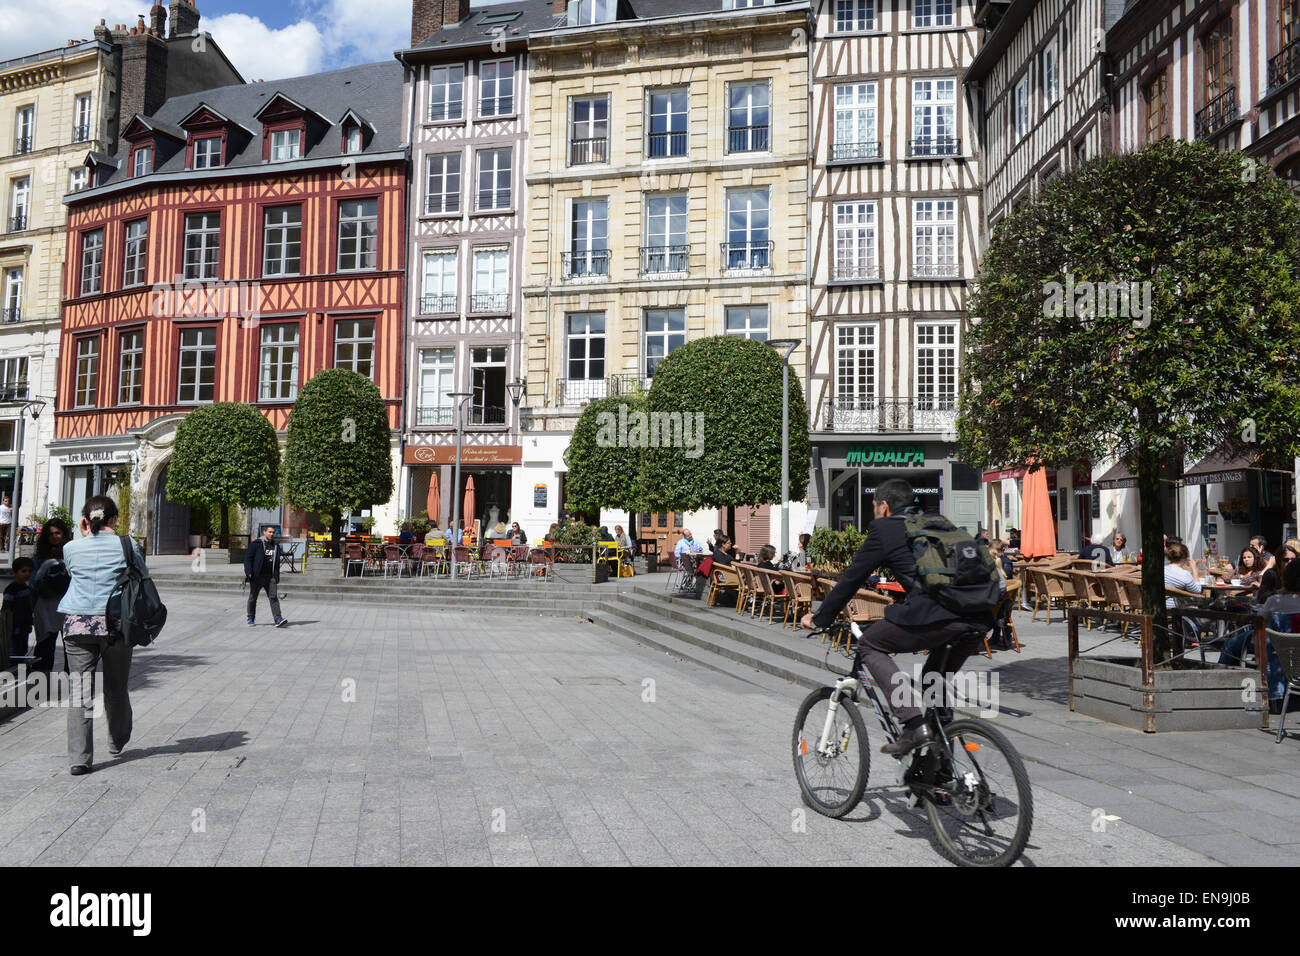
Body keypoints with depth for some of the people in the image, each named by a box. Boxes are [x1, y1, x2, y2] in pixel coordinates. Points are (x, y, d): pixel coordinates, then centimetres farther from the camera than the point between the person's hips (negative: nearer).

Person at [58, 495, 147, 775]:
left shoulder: (72, 548, 3)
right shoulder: (126, 545, -3)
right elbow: (143, 576, 10)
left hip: (77, 624, 1)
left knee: (80, 689, 0)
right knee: (116, 688, 15)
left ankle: (79, 757, -8)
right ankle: (117, 743, 34)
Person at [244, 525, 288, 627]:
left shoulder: (276, 546, 12)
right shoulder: (256, 544, -3)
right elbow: (247, 557, -6)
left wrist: (277, 578, 13)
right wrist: (249, 572, -15)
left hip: (270, 577, 3)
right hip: (256, 576, -3)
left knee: (273, 597, -9)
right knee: (253, 598, 10)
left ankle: (278, 619, -17)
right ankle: (251, 618, 25)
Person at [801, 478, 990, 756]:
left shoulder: (883, 529, 10)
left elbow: (851, 579, 13)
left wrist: (819, 619, 25)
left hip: (936, 615, -7)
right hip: (979, 619, 7)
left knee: (870, 645, 11)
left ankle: (914, 725, -2)